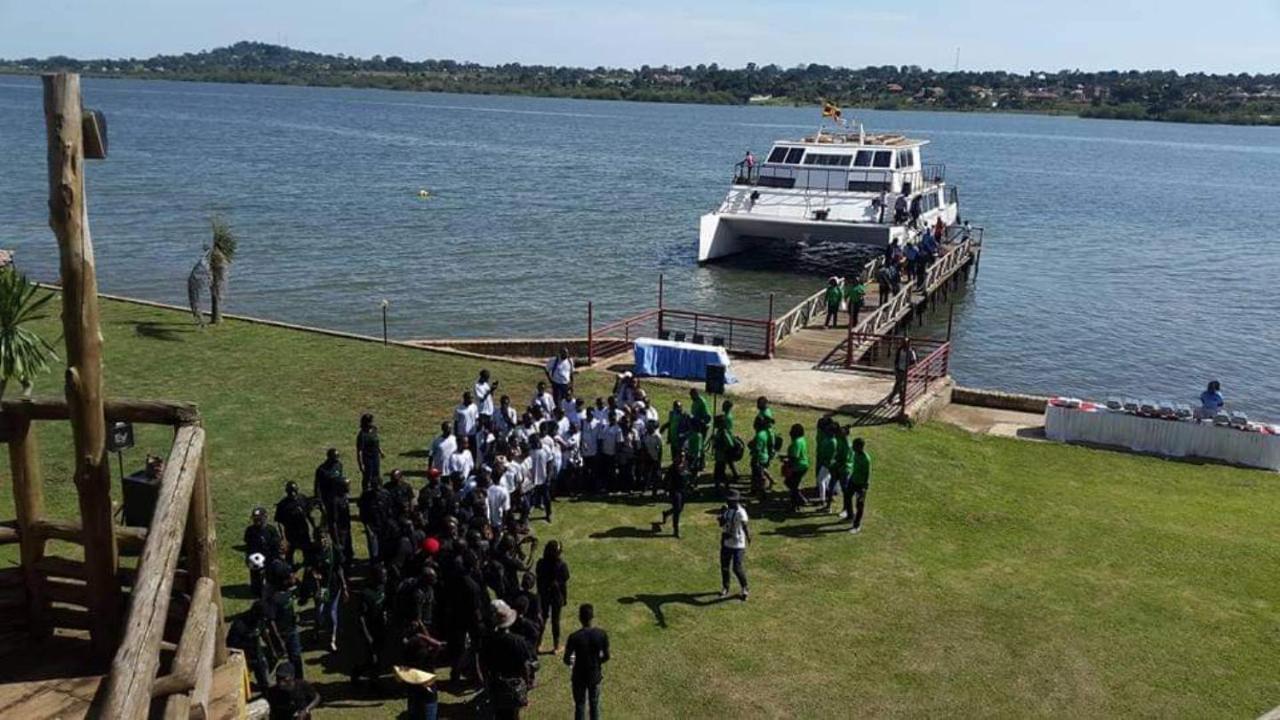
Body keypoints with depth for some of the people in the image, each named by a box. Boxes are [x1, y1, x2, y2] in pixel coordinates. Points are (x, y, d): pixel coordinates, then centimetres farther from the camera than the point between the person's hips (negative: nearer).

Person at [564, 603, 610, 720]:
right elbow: (606, 657, -6)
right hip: (595, 675, 2)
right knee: (594, 704, 20)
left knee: (580, 705, 15)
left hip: (579, 676, -2)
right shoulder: (602, 634, -15)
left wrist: (572, 662, 8)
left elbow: (566, 660, -15)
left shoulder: (574, 637, -22)